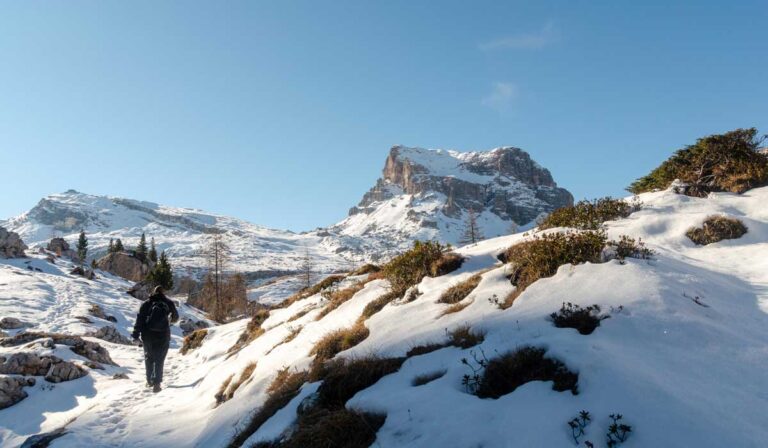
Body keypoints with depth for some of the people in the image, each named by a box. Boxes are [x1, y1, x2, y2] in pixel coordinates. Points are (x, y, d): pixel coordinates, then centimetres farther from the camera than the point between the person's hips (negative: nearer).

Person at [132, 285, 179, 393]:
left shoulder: (146, 304, 4)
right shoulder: (169, 303, 5)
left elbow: (139, 320, -2)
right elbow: (175, 317, 17)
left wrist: (136, 336, -2)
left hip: (148, 336, 1)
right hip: (163, 336, -1)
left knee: (149, 357, 19)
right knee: (159, 360, 3)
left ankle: (149, 381, 25)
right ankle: (156, 383, -9)